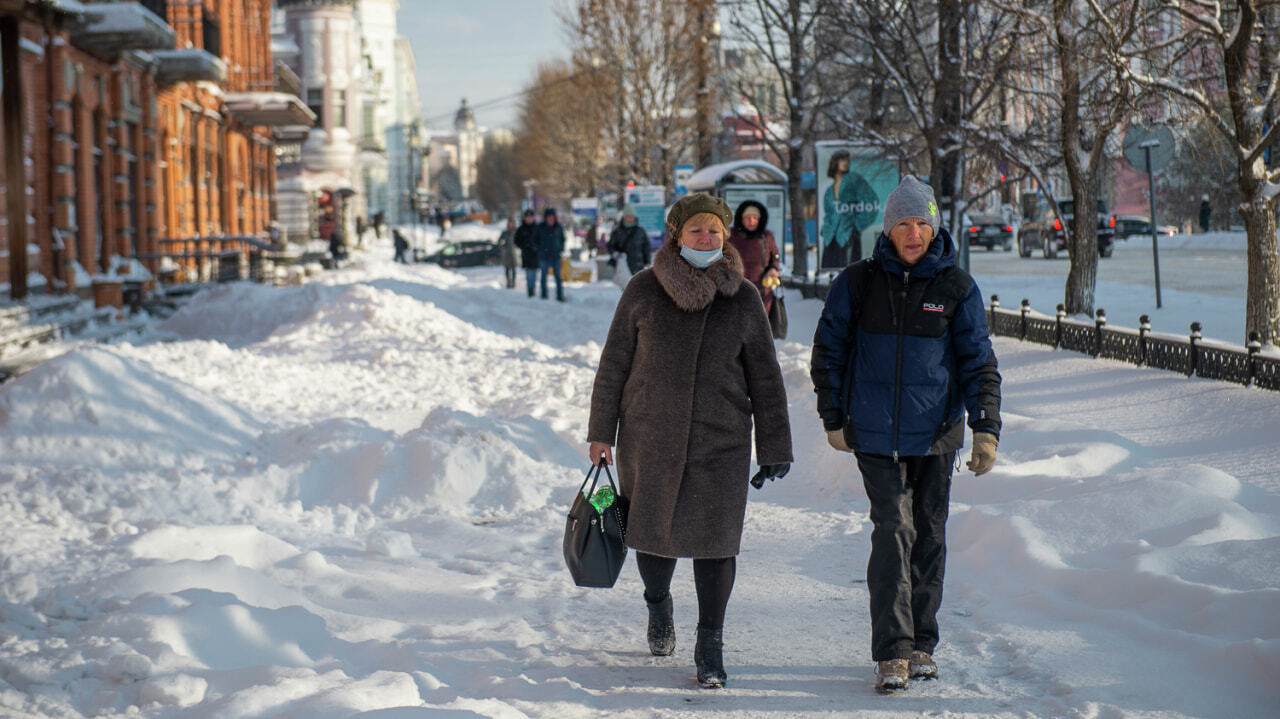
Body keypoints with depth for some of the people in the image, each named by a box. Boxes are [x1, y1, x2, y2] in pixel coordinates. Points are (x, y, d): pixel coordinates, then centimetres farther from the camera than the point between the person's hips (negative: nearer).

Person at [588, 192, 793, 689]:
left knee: (715, 541, -2)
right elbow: (614, 363, 4)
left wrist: (774, 447, 4)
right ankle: (659, 605, 39)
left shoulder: (743, 299, 1)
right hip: (649, 438, 0)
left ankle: (710, 644, 12)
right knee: (653, 533, 8)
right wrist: (601, 432, 2)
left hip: (720, 443, 0)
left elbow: (764, 378, 6)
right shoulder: (644, 290, -1)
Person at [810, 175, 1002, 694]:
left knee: (928, 536, 7)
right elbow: (828, 353, 8)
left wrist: (986, 428, -6)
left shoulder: (957, 288, 1)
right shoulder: (857, 283, 1)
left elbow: (979, 363, 3)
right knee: (893, 530, -11)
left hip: (935, 434, 1)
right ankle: (892, 653, -10)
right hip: (875, 433, -1)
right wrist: (833, 418, 5)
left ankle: (921, 644, 20)